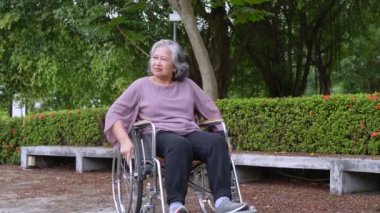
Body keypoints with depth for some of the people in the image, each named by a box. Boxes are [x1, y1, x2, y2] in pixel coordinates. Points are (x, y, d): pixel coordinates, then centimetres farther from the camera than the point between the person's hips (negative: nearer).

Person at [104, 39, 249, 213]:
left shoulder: (187, 85, 19)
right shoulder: (141, 85, 11)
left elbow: (212, 112, 24)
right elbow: (114, 113, 6)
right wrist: (125, 141, -9)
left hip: (190, 133, 3)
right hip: (158, 136, -3)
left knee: (217, 142, -30)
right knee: (180, 145, -40)